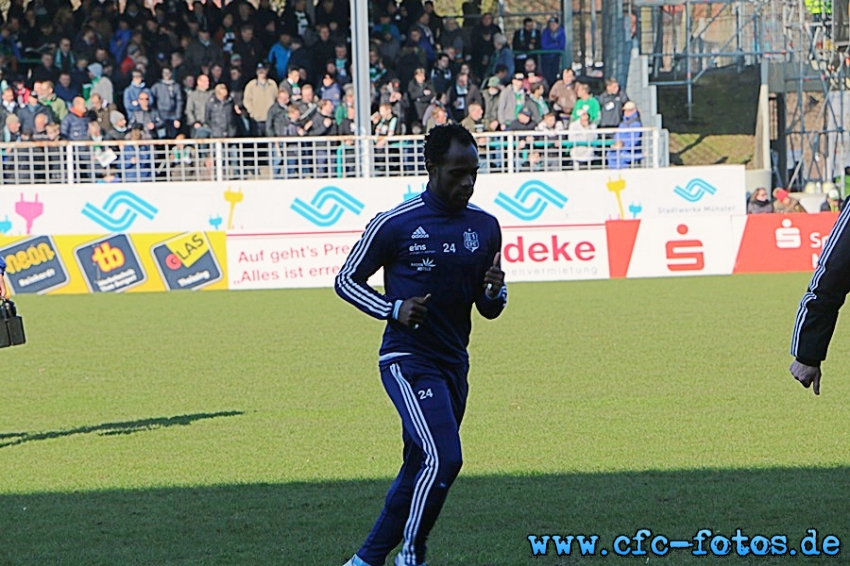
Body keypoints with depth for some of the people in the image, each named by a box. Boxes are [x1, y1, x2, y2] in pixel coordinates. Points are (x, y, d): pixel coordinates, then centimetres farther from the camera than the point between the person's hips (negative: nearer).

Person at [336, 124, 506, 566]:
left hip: (453, 364, 7)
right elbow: (346, 280, 1)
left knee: (420, 471, 12)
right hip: (407, 360, -7)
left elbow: (488, 310, 16)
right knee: (441, 459, -21)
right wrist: (394, 310, -15)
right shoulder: (395, 224, -8)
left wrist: (494, 291, -8)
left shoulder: (485, 227, 8)